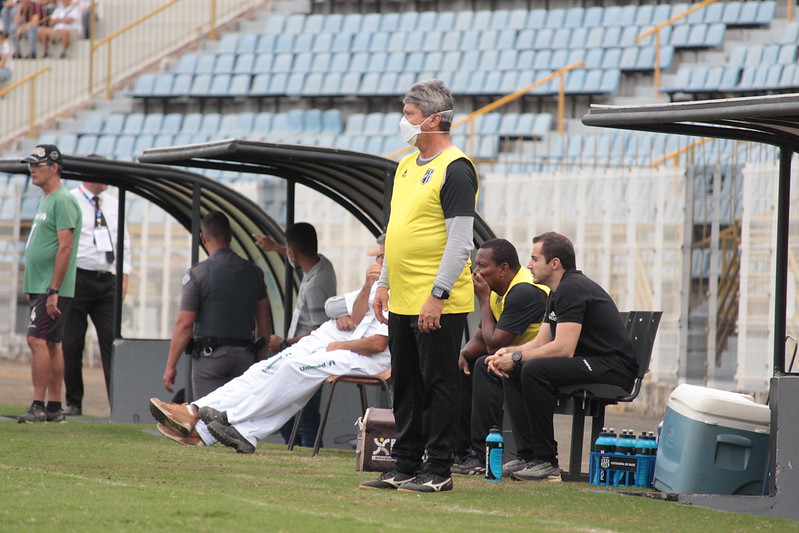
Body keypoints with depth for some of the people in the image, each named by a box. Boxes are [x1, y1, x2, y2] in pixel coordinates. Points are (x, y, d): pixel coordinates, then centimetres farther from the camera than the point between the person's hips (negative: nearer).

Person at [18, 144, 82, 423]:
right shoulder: (46, 200, 18)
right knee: (51, 344, 9)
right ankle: (54, 408, 11)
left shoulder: (63, 201, -13)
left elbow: (65, 247, -20)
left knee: (37, 340, -15)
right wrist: (32, 288, 21)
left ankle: (39, 405, -17)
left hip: (53, 289, -10)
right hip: (41, 286, 10)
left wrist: (53, 291, -23)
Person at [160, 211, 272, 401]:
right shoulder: (253, 272, 7)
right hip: (245, 355, 4)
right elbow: (264, 322, 12)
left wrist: (171, 365, -3)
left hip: (209, 356, -4)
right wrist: (260, 358, 21)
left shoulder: (198, 274, -8)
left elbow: (184, 324, -9)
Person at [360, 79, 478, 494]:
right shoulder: (406, 167, 16)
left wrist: (437, 295, -20)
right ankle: (405, 466, 19)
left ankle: (438, 471, 1)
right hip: (402, 301, 9)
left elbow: (460, 242, -16)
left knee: (438, 384, -3)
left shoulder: (455, 170, -12)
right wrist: (384, 283, 18)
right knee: (405, 386, 13)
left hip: (438, 305, -9)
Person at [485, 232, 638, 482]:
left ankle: (546, 462, -23)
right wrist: (509, 352, 1)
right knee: (512, 371, 5)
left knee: (534, 370, -29)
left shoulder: (572, 289, -16)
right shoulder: (559, 292, 17)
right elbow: (540, 342, 19)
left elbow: (563, 348, -23)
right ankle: (530, 454, 1)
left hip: (614, 369, -11)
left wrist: (517, 357, -14)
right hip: (590, 365, 11)